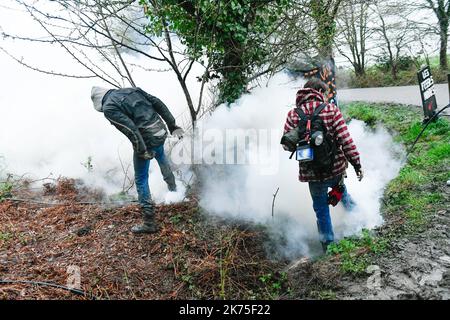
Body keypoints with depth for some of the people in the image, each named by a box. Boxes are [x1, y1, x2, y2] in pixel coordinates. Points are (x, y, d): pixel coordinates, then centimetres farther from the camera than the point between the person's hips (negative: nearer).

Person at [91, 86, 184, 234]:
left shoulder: (109, 108, -8)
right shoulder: (131, 90, 12)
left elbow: (130, 129, -20)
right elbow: (158, 104, 8)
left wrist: (142, 151, -14)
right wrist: (172, 126, 11)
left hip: (145, 140, -7)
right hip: (161, 132, 7)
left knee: (141, 180, 8)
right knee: (161, 156, 39)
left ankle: (149, 223, 13)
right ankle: (172, 186, 61)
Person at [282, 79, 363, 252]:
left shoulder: (293, 114, -5)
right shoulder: (331, 109, -8)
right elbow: (345, 139, -13)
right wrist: (356, 163, -6)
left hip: (312, 172, 0)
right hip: (336, 167, 0)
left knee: (321, 209, 17)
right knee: (341, 189, 33)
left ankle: (328, 243, 28)